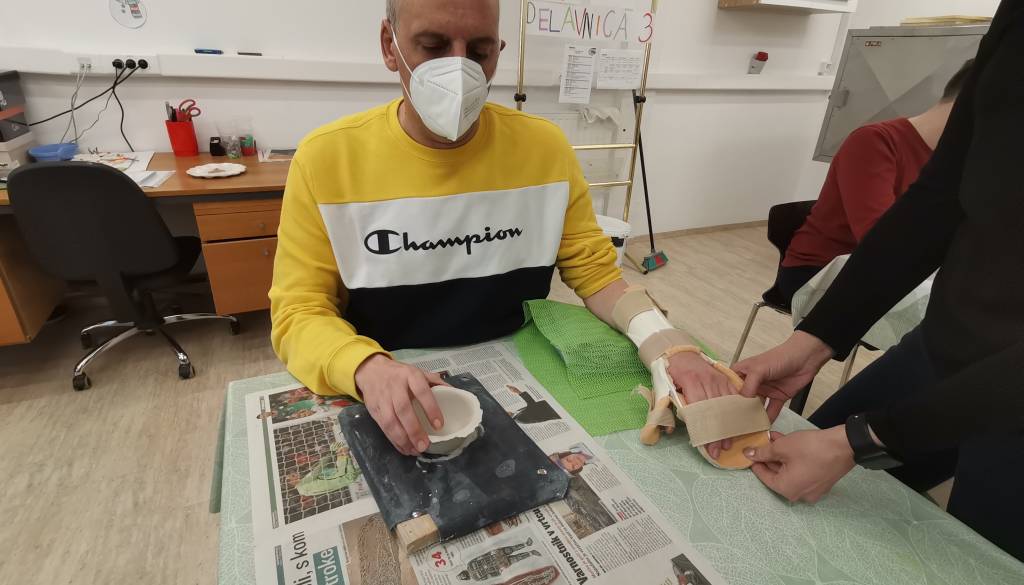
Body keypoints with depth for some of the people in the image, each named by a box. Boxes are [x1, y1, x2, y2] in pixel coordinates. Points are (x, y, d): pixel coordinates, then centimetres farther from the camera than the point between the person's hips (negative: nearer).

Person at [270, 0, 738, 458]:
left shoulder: (545, 147, -5)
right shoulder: (326, 158, -10)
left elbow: (595, 273, -1)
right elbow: (299, 312, -8)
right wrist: (366, 369, -29)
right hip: (388, 405, 0)